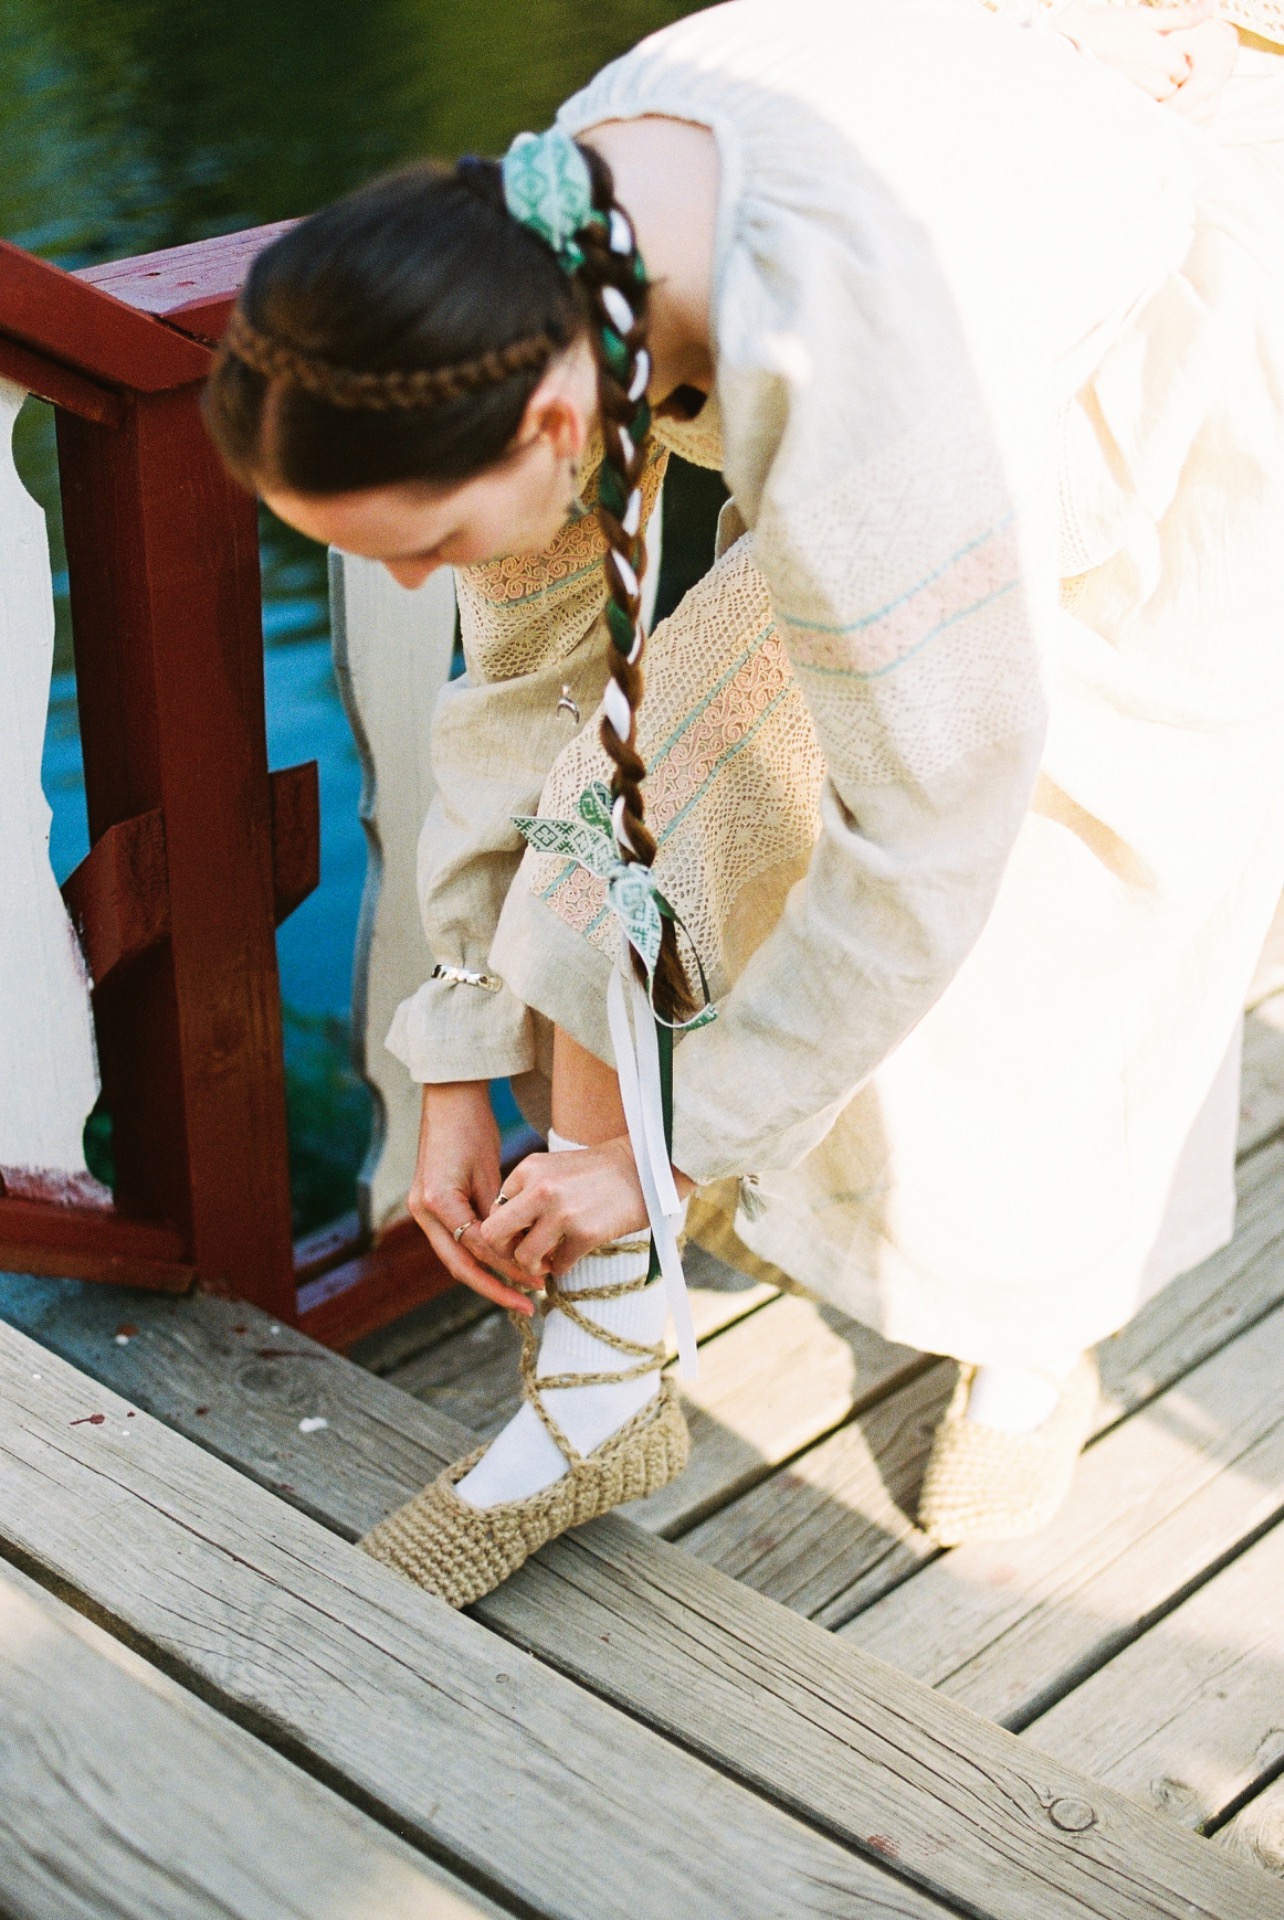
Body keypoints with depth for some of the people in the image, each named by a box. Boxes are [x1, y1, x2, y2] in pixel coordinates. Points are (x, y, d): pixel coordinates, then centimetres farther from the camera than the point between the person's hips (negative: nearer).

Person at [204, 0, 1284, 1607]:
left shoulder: (844, 376, -45)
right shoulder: (527, 284, -23)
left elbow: (931, 836, -34)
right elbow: (522, 693, -9)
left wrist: (669, 1154, -23)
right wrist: (459, 1080, -5)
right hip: (875, 509, 5)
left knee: (1041, 999, -2)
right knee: (604, 804, -12)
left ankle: (1032, 1351, 32)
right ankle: (605, 1391, 0)